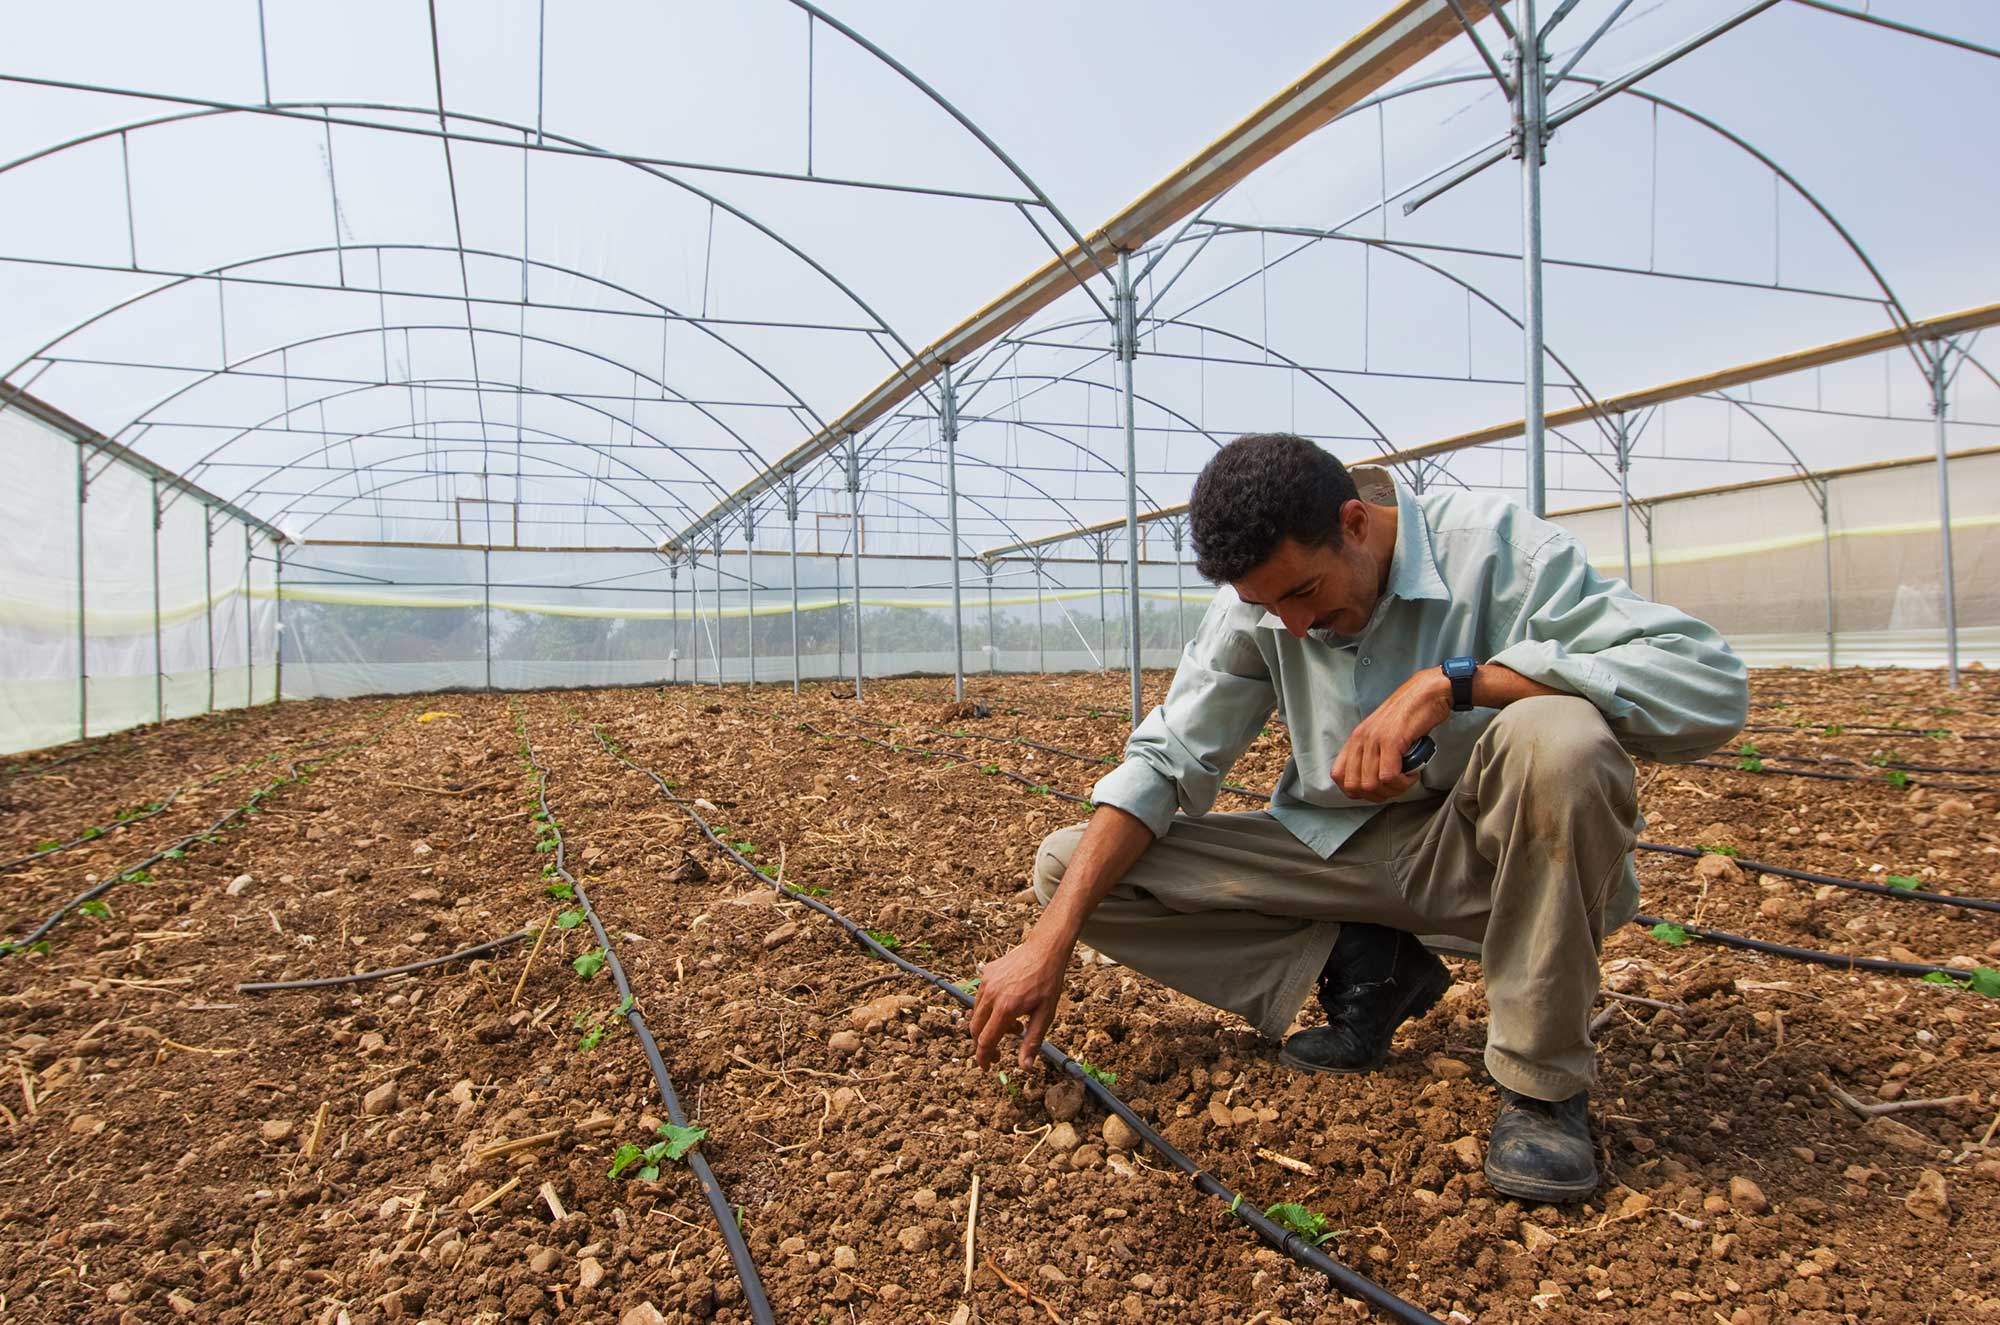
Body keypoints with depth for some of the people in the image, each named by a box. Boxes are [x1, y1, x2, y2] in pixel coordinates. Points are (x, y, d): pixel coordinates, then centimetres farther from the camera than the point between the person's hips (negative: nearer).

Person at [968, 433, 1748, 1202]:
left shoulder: (1489, 544, -19)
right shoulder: (1256, 600, -6)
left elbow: (1713, 685, -28)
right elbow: (1164, 761, -7)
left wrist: (1449, 681, -37)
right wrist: (1051, 941, -18)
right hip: (1339, 852, 4)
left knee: (1558, 736, -38)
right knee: (1068, 869, -9)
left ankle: (1543, 1082, -16)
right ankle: (1359, 970, -1)